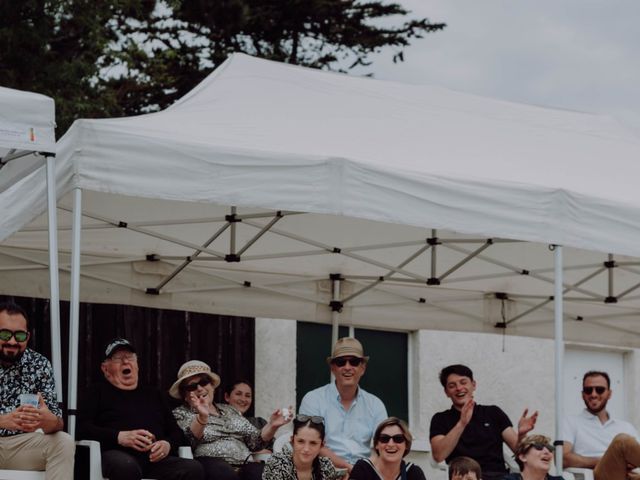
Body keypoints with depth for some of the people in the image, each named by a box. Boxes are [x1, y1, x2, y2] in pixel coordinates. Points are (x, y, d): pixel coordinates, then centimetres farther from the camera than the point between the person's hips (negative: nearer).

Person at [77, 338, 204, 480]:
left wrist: (168, 444, 0)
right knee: (127, 466, -43)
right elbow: (81, 428, 5)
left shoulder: (155, 395, 31)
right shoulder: (98, 393, 20)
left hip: (156, 458, 4)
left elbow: (176, 432, 27)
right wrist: (119, 437, -10)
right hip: (118, 454, -4)